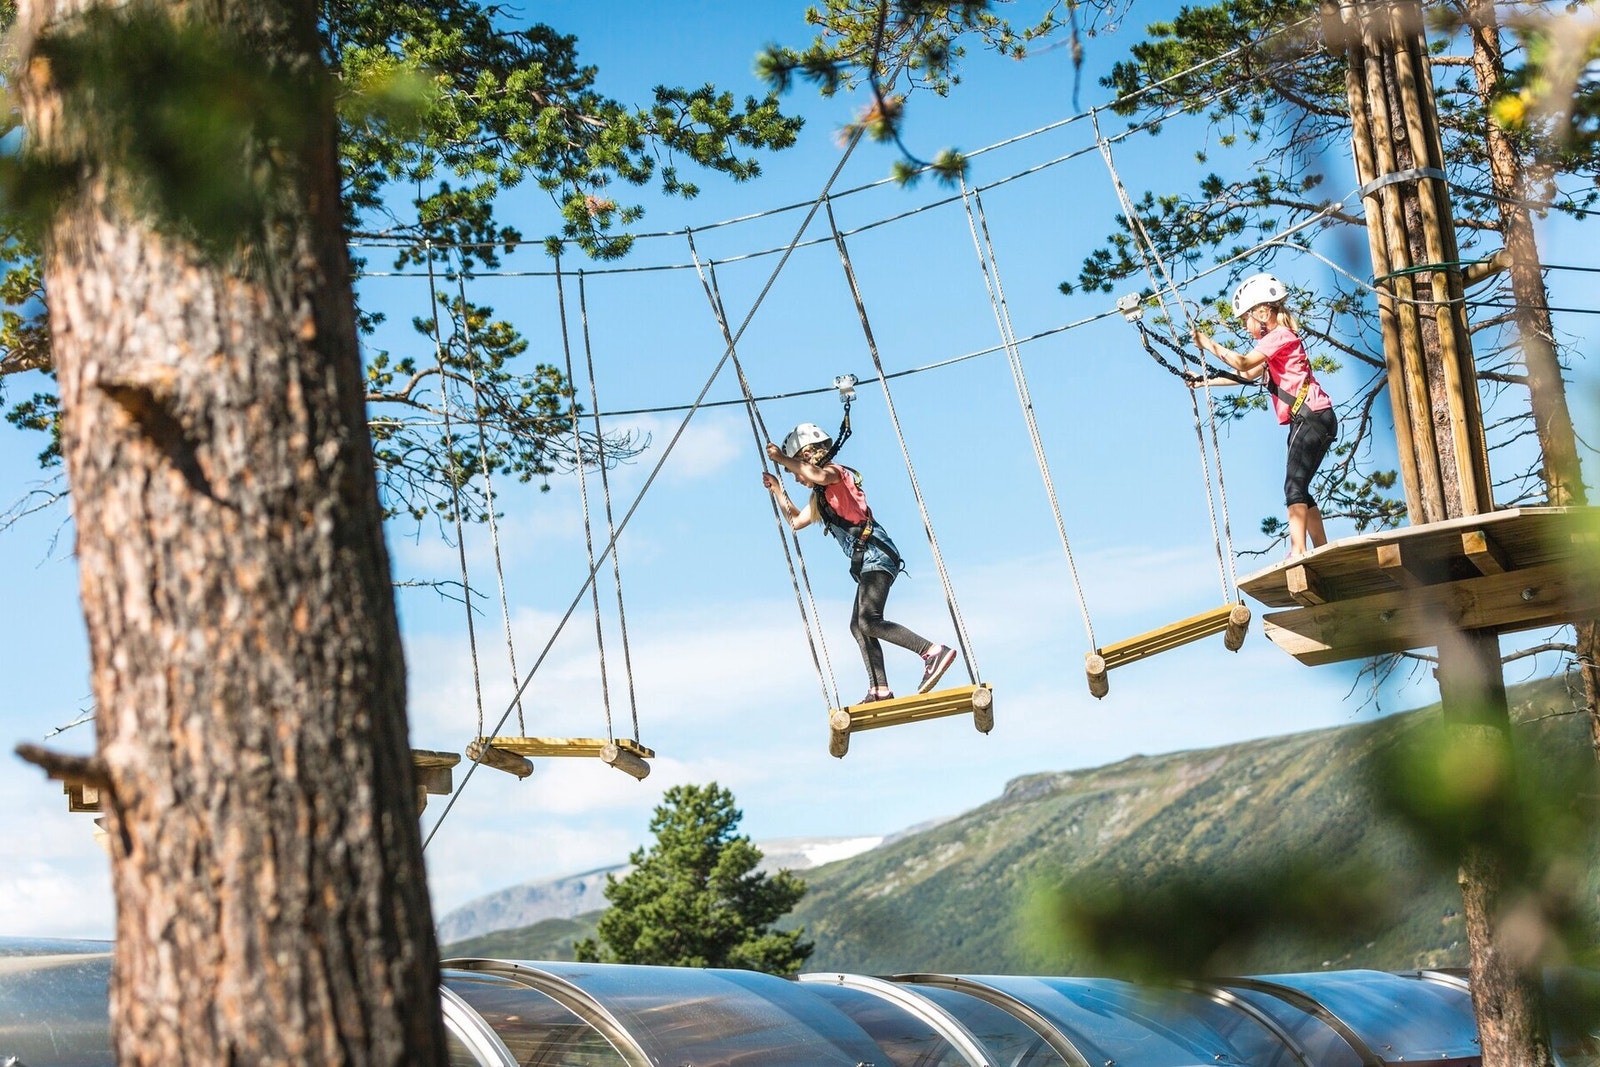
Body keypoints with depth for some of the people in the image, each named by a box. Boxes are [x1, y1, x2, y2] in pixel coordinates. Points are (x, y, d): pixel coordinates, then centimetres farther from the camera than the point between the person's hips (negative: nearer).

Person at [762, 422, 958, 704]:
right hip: (866, 562, 11)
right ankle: (880, 690, 8)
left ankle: (934, 652, -33)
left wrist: (782, 458, -18)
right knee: (858, 626, 11)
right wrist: (778, 490, 38)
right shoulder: (819, 497, 28)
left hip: (875, 553, -11)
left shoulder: (835, 472, 0)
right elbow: (796, 521, 43)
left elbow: (819, 475, -26)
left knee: (868, 621, -24)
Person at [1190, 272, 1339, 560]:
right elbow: (1248, 374, 31)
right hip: (1304, 421, 11)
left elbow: (1243, 363, -19)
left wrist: (1208, 344, -12)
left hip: (1313, 417, -11)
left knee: (1295, 485, -20)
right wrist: (1206, 381, 28)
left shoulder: (1280, 336, -7)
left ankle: (1298, 550, -29)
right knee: (1299, 488, 10)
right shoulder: (1277, 341, 24)